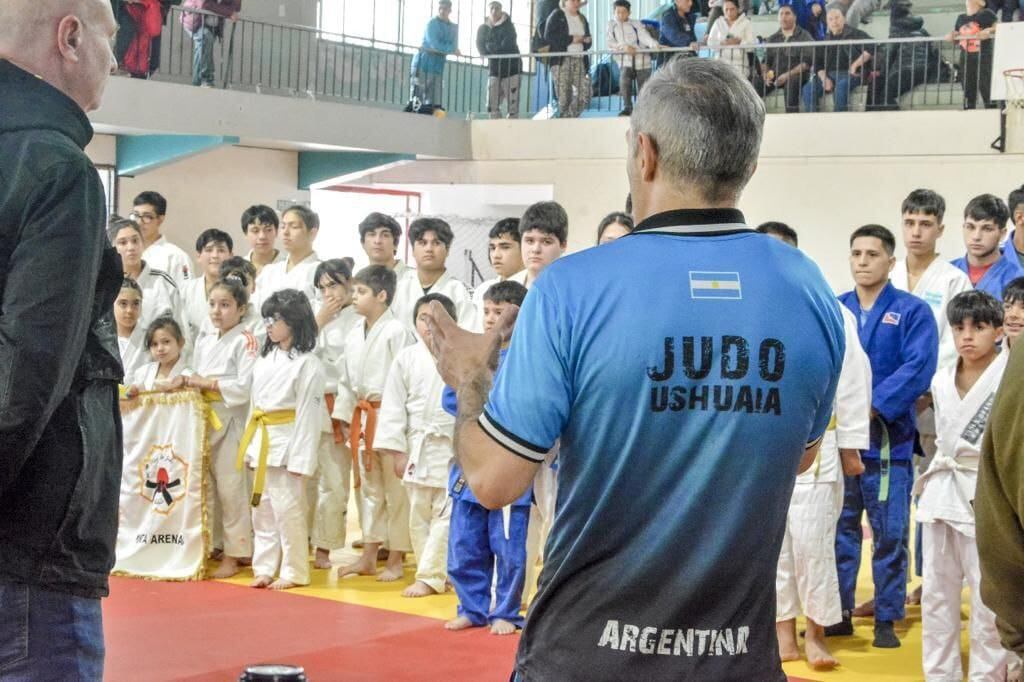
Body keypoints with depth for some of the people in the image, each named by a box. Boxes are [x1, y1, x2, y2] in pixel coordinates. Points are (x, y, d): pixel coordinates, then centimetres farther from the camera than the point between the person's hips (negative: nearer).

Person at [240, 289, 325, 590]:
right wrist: (250, 446, 13)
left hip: (287, 443, -8)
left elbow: (308, 414, -14)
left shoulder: (307, 364, -12)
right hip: (261, 443, 8)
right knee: (262, 509, 13)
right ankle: (264, 568, 22)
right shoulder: (265, 359, 13)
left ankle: (294, 571, 7)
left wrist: (301, 459, -16)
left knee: (288, 509, -3)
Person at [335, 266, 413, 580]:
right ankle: (368, 557, 25)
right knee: (368, 487, 15)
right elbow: (346, 380, 17)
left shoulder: (396, 332, -12)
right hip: (362, 416, 8)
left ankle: (395, 560, 10)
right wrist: (344, 419, 11)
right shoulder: (354, 336, 11)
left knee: (395, 489, 0)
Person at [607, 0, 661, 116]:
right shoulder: (611, 25, 9)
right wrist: (624, 46, -20)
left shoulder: (636, 24, 6)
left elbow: (644, 37, -7)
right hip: (625, 61, 0)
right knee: (624, 81, -26)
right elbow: (609, 42, -3)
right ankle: (627, 107, -13)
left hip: (641, 60, 1)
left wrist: (654, 44, -29)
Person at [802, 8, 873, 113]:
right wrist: (824, 78, -4)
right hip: (829, 75, 5)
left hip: (849, 74, -5)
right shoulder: (826, 40, 20)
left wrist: (855, 65, -14)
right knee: (808, 89, -21)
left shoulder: (854, 33, 6)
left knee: (841, 86, -39)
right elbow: (818, 65, 17)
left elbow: (870, 49, -7)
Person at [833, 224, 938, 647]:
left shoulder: (912, 311, -2)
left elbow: (918, 369, -13)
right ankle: (837, 613, 21)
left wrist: (874, 406, -20)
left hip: (888, 439, -3)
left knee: (889, 534, 2)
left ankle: (886, 620, 13)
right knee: (839, 529, 10)